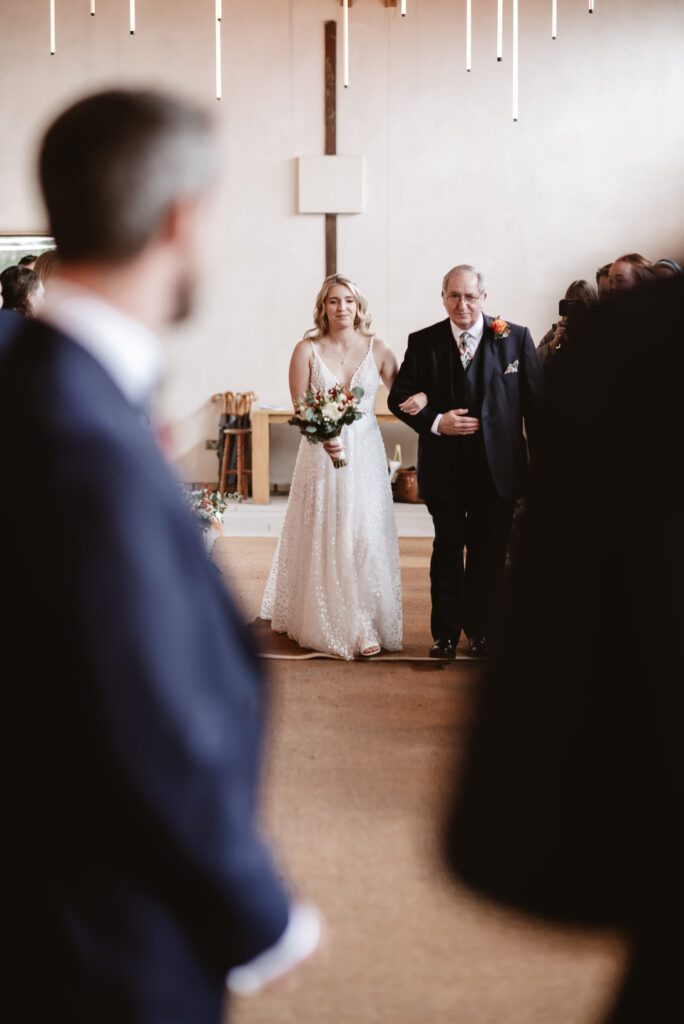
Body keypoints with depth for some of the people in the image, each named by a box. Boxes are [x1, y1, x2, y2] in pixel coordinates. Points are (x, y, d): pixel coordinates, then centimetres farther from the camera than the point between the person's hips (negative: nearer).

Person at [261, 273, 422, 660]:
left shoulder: (377, 349, 3)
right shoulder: (307, 349, -1)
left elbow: (402, 395, 7)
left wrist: (419, 398, -17)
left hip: (365, 454, 1)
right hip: (321, 454, -1)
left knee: (365, 536, -2)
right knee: (320, 538, 5)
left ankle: (365, 626, 5)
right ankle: (319, 622, 20)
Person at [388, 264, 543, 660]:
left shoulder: (516, 338, 0)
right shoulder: (423, 342, 2)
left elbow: (535, 400, 0)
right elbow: (400, 396, 3)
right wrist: (435, 422, -14)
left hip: (498, 468, 0)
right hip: (444, 468, 0)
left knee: (489, 553, 8)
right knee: (448, 549, 8)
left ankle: (481, 631, 23)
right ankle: (446, 633, 19)